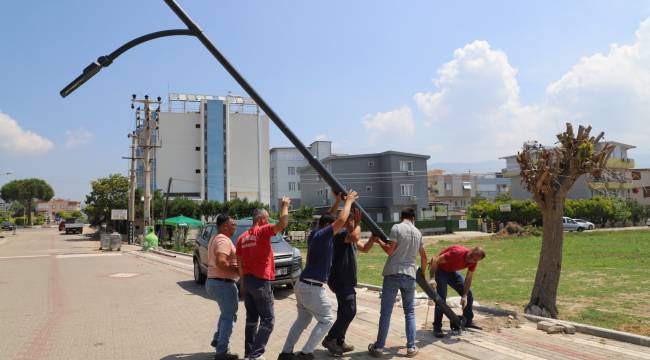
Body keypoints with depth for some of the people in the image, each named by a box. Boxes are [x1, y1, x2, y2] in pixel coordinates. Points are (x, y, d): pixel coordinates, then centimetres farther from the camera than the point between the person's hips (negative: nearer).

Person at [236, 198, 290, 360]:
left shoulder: (242, 237, 11)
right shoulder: (263, 231, -11)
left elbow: (239, 263, 13)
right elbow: (283, 224, -23)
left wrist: (242, 283, 18)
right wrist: (285, 205, -8)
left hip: (247, 280, 8)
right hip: (261, 282, -8)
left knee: (251, 318, 16)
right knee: (267, 320, -1)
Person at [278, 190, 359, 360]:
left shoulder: (314, 235, 12)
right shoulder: (322, 235, -14)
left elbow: (328, 219, 29)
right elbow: (341, 220, -23)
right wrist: (349, 201, -8)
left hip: (302, 284, 9)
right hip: (312, 287, -9)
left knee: (303, 319, 20)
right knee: (326, 320, 4)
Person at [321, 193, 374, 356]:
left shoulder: (348, 236, 18)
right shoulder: (340, 233, -14)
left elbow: (365, 248, 22)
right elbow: (355, 237, -35)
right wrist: (358, 223, -20)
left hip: (344, 280, 11)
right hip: (341, 280, -11)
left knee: (345, 311, 16)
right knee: (349, 311, -9)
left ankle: (339, 342, 25)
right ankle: (330, 339, -1)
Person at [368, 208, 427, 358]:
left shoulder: (397, 227, -4)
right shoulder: (418, 232, 13)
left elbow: (389, 250, -11)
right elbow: (423, 256, 25)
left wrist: (379, 241, 7)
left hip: (393, 273, -4)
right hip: (410, 275, 4)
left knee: (385, 312, 2)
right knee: (410, 312, 15)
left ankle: (379, 347, 8)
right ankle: (411, 347, 14)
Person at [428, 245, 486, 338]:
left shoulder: (473, 261, -14)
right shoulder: (457, 253, -36)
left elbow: (468, 278, -6)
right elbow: (435, 260, -37)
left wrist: (465, 296, -14)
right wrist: (432, 279, -43)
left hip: (452, 271, 8)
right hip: (439, 270, -7)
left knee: (469, 294, 8)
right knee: (441, 298, -18)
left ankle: (468, 321, 25)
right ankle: (437, 328, -9)